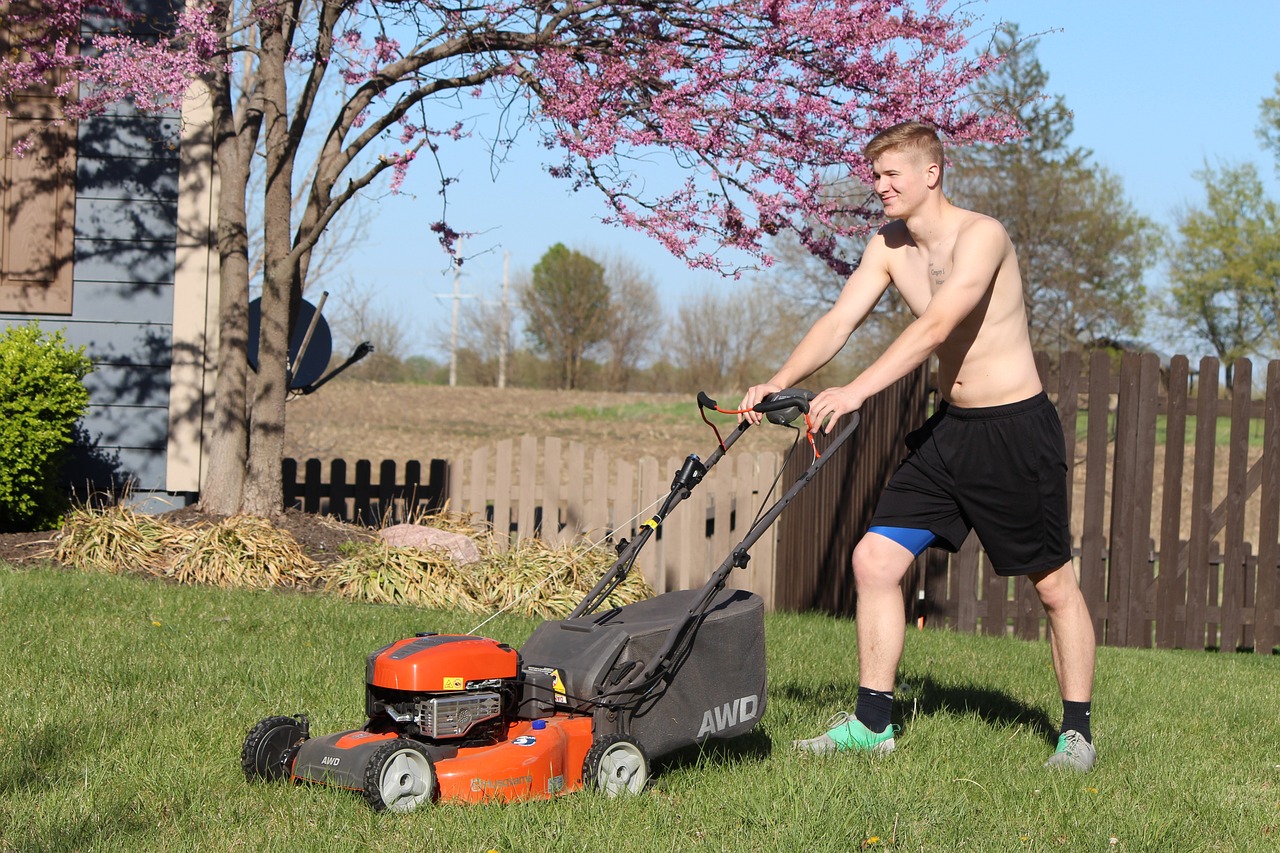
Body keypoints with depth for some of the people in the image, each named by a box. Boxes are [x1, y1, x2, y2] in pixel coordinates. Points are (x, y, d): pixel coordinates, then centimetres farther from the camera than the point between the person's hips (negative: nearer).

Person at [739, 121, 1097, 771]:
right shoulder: (889, 247, 4)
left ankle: (1076, 732, 16)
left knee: (1054, 585, 3)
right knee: (873, 559, -1)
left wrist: (855, 392, -39)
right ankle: (872, 722, 6)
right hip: (950, 427, 7)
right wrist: (778, 384, -17)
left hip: (1017, 430, -7)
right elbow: (838, 321, -2)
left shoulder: (981, 235, -19)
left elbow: (934, 327, -31)